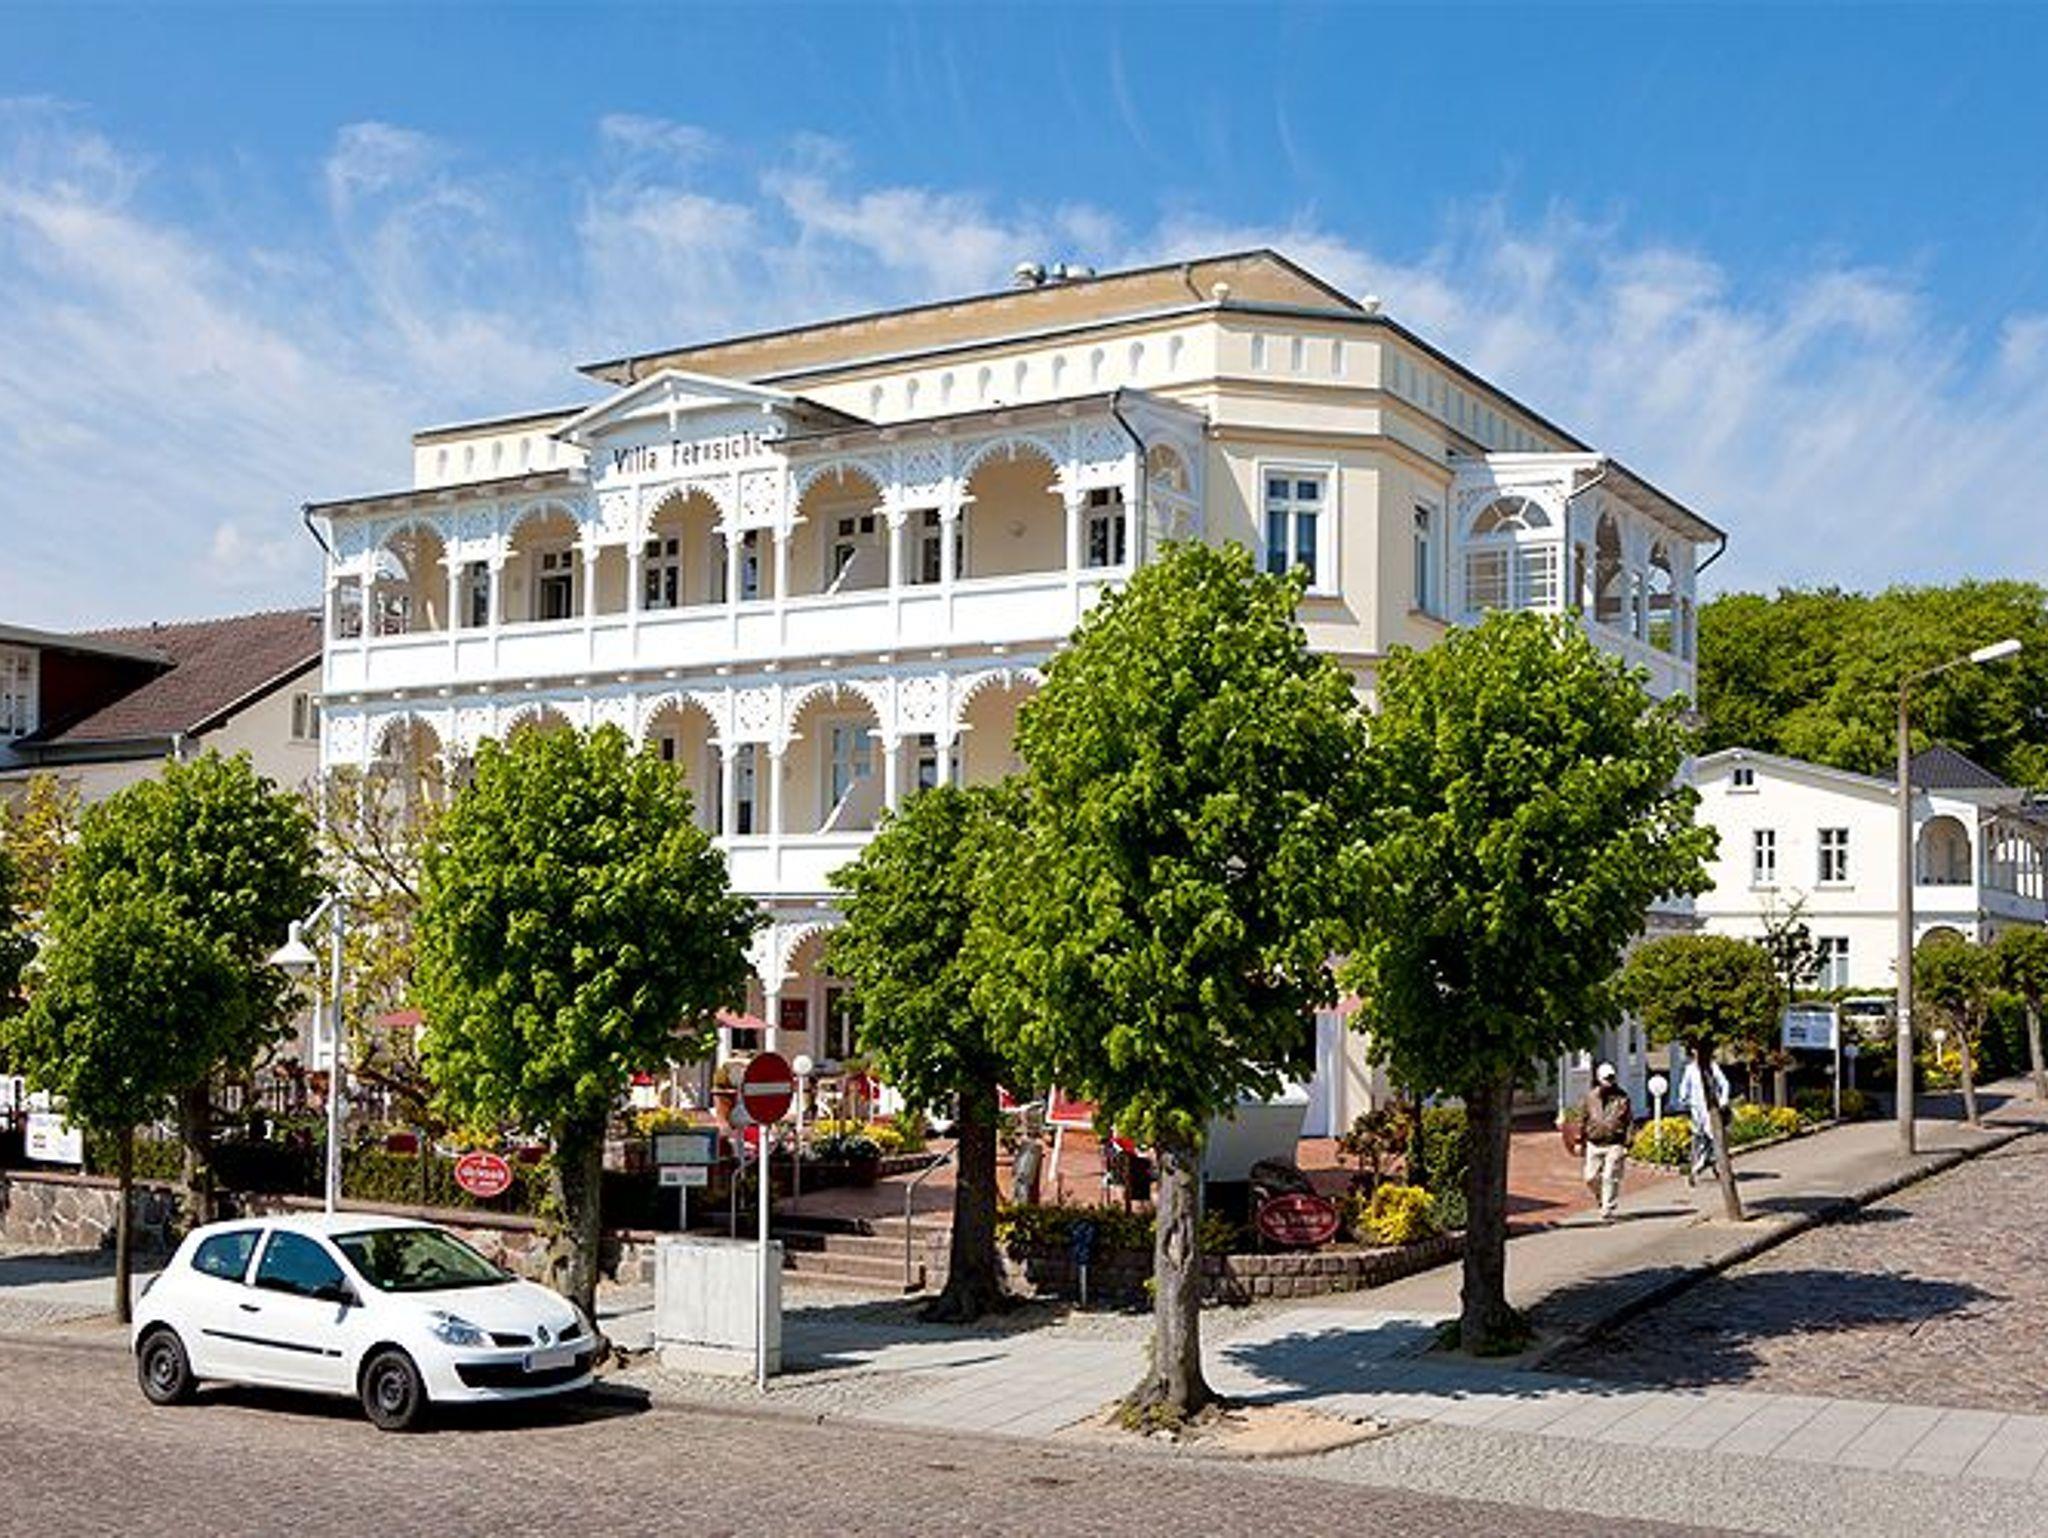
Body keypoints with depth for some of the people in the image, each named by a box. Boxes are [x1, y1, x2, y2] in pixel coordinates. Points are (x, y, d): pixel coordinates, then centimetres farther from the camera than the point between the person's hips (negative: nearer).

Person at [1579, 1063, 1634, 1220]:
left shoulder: (1621, 1098, -1)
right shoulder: (1591, 1097, 6)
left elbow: (1630, 1122, 1)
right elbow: (1582, 1120, 14)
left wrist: (1627, 1145, -5)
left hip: (1615, 1145, -3)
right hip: (1594, 1145, 3)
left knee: (1610, 1178, -7)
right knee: (1591, 1178, 5)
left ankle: (1608, 1210, 1)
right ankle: (1602, 1197, 32)